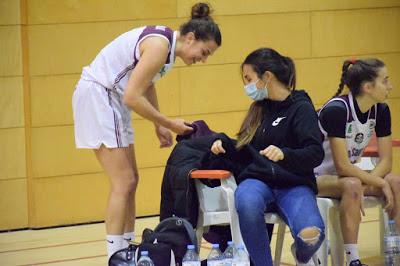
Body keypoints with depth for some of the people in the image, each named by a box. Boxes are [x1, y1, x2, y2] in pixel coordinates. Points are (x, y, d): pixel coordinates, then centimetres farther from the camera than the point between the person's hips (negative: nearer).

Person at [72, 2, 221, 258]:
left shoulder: (166, 43, 7)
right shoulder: (159, 45, -21)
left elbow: (147, 84, 20)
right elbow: (132, 97, -25)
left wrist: (159, 126, 13)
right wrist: (169, 123, -15)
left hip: (112, 99, 10)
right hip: (97, 95, -10)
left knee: (130, 181, 9)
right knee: (124, 183, -11)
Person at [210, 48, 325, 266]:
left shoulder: (301, 108, -1)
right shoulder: (259, 108, 16)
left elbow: (316, 154, -13)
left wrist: (284, 154, -31)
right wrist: (225, 145, 6)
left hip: (293, 185, -3)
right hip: (258, 181, 3)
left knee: (311, 235, -33)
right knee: (246, 202, -36)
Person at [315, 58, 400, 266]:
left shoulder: (380, 110, -5)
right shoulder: (337, 110, -27)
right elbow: (342, 166, -28)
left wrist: (366, 184, -22)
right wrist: (380, 183, -25)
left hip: (347, 176, 7)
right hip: (315, 178, -7)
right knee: (352, 186, -37)